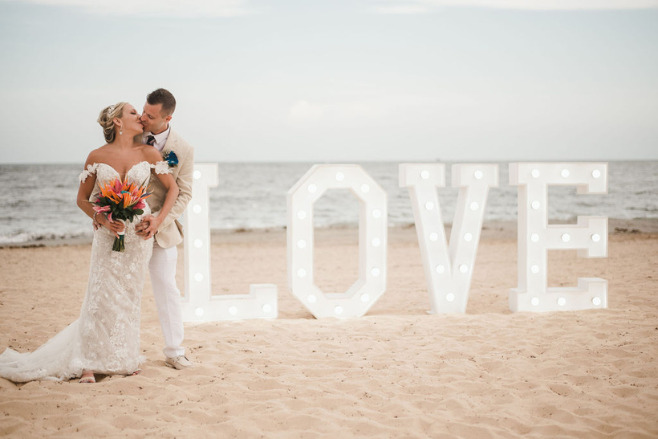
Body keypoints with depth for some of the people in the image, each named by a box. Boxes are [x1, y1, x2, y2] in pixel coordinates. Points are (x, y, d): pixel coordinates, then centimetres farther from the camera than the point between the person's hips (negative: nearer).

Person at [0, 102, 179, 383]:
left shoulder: (148, 154, 0)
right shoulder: (97, 157, -2)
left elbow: (172, 188, 6)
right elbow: (82, 199, 4)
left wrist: (158, 219, -6)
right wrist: (102, 220, -12)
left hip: (139, 233, 2)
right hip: (108, 234, -1)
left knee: (129, 297, 6)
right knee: (101, 296, -7)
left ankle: (122, 359, 18)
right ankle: (89, 363, 0)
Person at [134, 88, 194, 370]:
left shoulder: (183, 151, -8)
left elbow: (183, 194, -6)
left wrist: (158, 220, -20)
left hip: (161, 228, -1)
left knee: (166, 289, 3)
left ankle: (174, 351, 16)